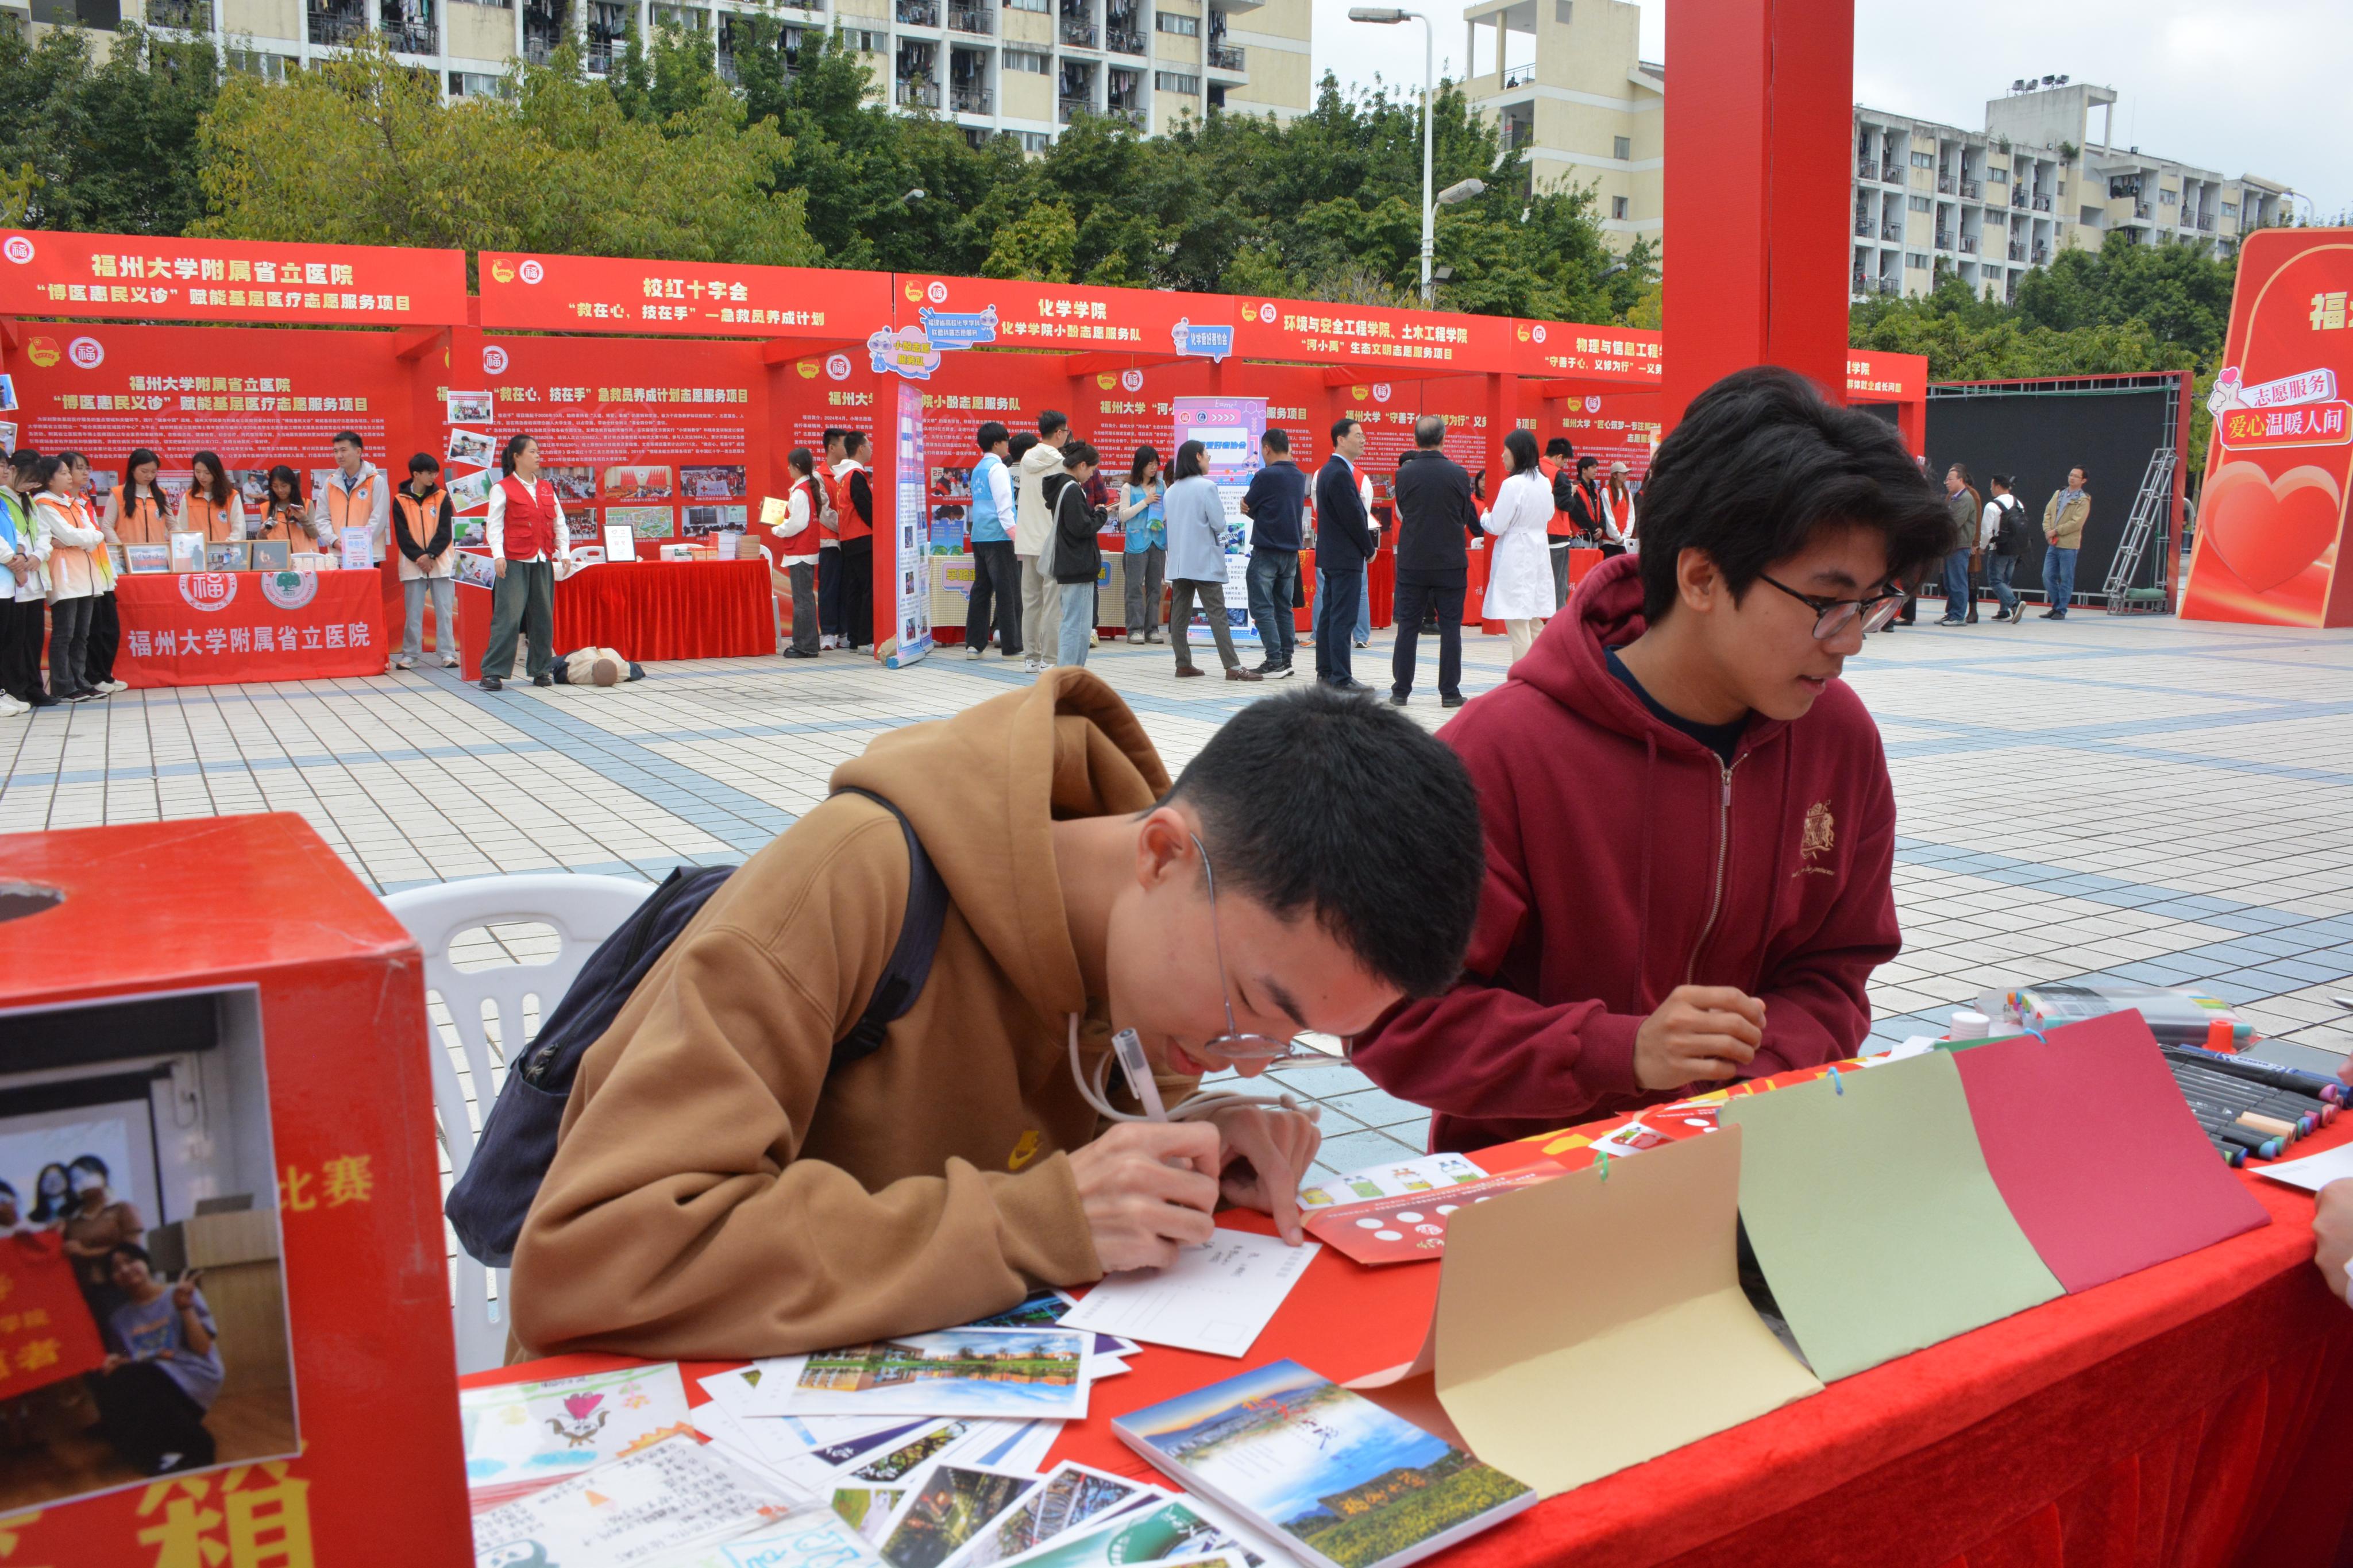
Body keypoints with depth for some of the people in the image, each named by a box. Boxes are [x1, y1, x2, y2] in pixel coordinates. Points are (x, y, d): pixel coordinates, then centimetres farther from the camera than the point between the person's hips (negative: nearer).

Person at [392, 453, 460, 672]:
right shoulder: (401, 501, 4)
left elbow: (445, 531, -1)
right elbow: (402, 535, -1)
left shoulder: (442, 497, 5)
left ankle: (448, 653, 1)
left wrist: (430, 555, -12)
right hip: (413, 563, 0)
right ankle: (410, 654, 8)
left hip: (441, 561, 0)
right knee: (413, 612, 2)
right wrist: (418, 557, -13)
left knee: (445, 610, -1)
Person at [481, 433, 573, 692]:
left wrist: (564, 552, 2)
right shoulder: (502, 489, -1)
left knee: (543, 617, 7)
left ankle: (540, 670, 16)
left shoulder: (547, 488, 14)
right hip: (514, 563, -5)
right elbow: (495, 525, -5)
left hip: (543, 562, 5)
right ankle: (493, 672, -4)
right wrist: (498, 556, -16)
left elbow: (559, 523, 14)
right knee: (508, 617, -8)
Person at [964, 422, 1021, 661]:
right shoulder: (998, 468, -8)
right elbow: (1004, 506, -15)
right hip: (998, 536, -9)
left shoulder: (978, 469, 17)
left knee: (982, 589, 10)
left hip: (979, 536, 9)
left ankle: (974, 644, 10)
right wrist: (1016, 536, -18)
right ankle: (1011, 646, -3)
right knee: (1009, 590, -4)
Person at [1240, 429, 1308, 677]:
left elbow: (1247, 506, -8)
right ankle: (1286, 659, 12)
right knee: (1284, 608, 11)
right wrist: (1254, 510, -1)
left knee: (1262, 608, -3)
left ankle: (1275, 660, -9)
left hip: (1266, 552, -7)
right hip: (1292, 551, 7)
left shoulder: (1265, 475, -14)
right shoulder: (1299, 477, 10)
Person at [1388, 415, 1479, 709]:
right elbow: (1466, 516, 4)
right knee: (1450, 628, 5)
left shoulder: (1405, 474, -6)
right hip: (1450, 563, -1)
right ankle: (1449, 692, 5)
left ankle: (1401, 690, 9)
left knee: (1408, 627, 7)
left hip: (1412, 562, 1)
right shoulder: (1459, 474, -6)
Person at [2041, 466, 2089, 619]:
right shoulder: (2058, 494, 13)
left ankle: (2061, 611, 8)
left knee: (2066, 579, 0)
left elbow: (2076, 523, -15)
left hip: (2069, 546, -6)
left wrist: (2056, 531, -13)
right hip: (2053, 544, 6)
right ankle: (2056, 606, 20)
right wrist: (2048, 531, -6)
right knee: (2048, 577, 6)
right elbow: (2048, 513, 10)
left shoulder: (2083, 500, -6)